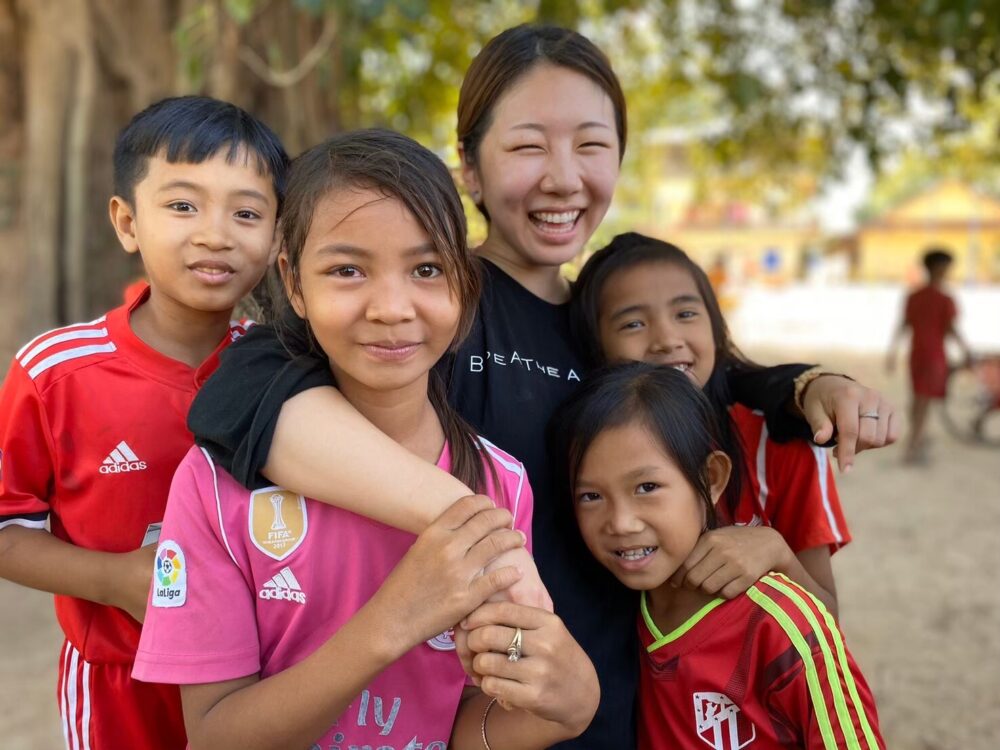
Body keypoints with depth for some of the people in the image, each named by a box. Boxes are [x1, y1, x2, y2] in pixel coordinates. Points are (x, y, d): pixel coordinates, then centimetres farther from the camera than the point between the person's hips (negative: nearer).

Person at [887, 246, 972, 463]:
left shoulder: (913, 297, 4)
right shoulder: (946, 300, -12)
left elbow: (904, 326, 4)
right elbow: (950, 330, -15)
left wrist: (892, 352, 10)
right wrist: (967, 350, -4)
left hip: (916, 353, 6)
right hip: (935, 354, -6)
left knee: (917, 398, 19)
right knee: (925, 400, -3)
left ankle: (917, 440, 35)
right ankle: (912, 448, -5)